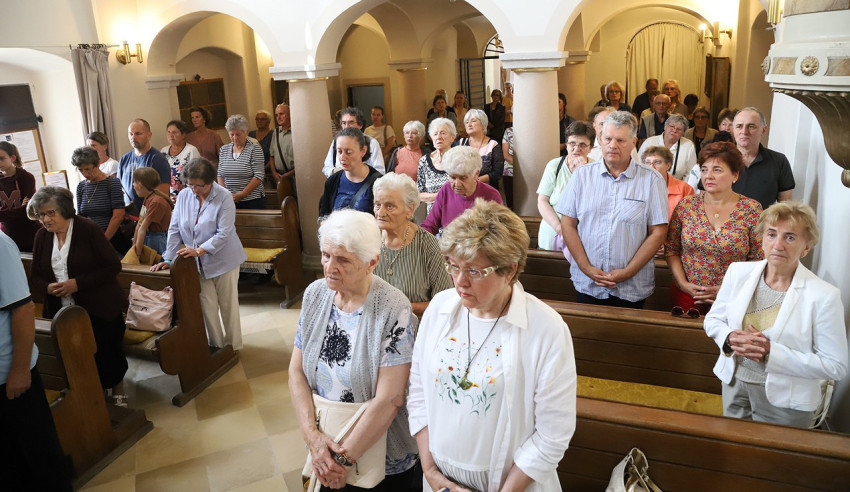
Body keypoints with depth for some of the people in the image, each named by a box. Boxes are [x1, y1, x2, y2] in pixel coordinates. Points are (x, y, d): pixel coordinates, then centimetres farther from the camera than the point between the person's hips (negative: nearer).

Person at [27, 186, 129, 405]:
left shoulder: (88, 229, -10)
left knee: (107, 354, 0)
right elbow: (35, 276, 12)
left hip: (99, 310, -4)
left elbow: (113, 266, -13)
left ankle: (117, 392, 26)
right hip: (63, 312, 4)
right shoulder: (42, 235, 5)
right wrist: (48, 287, -11)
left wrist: (78, 283, -20)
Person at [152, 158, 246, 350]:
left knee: (228, 304, 6)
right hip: (198, 262, 4)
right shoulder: (183, 196, -1)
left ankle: (233, 345, 21)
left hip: (223, 260, -4)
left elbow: (224, 233, -20)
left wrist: (199, 250, -27)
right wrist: (168, 259, -4)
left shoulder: (224, 197, -14)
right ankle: (215, 344, 22)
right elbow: (174, 230, 2)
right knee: (207, 305, 7)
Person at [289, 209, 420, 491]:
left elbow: (389, 399, -24)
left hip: (383, 458, -4)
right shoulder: (315, 294, -6)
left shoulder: (393, 309, -23)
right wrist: (312, 434, -14)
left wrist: (344, 458, -18)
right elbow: (297, 371, -2)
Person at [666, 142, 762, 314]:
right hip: (686, 295, 2)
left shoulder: (751, 210, -5)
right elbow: (671, 250, 2)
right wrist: (682, 283, -10)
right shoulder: (686, 205, -2)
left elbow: (758, 260, -5)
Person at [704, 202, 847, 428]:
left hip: (785, 401, -3)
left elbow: (835, 366, -16)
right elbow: (713, 319, 5)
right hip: (735, 384, 4)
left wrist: (771, 353, -25)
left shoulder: (824, 296, -17)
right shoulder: (738, 272, -6)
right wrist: (730, 338, -17)